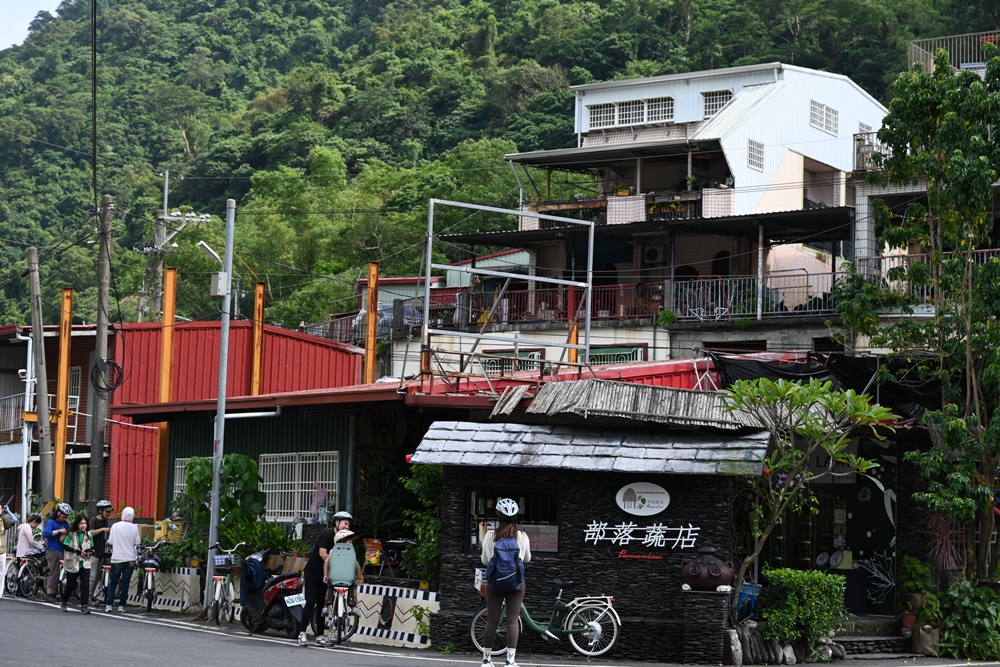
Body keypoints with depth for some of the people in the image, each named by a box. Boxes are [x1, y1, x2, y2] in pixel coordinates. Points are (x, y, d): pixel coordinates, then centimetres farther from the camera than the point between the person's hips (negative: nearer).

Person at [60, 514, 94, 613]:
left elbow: (92, 548, 13)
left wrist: (90, 551, -11)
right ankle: (63, 602, 31)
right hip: (73, 563, -2)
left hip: (85, 564, 2)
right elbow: (65, 546, -10)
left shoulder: (89, 535, 8)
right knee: (70, 585, 9)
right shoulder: (71, 534, -2)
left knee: (85, 585, -10)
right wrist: (77, 551, -20)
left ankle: (84, 606, -9)